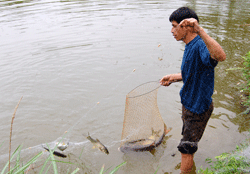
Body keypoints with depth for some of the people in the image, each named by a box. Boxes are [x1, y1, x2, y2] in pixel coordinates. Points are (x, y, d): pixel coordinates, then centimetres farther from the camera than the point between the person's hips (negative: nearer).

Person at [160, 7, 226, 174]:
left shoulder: (200, 46, -29)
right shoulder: (190, 46, 3)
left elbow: (220, 56, -53)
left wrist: (200, 30, -58)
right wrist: (174, 77, 4)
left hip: (198, 107, -10)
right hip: (190, 103, 10)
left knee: (186, 149, 5)